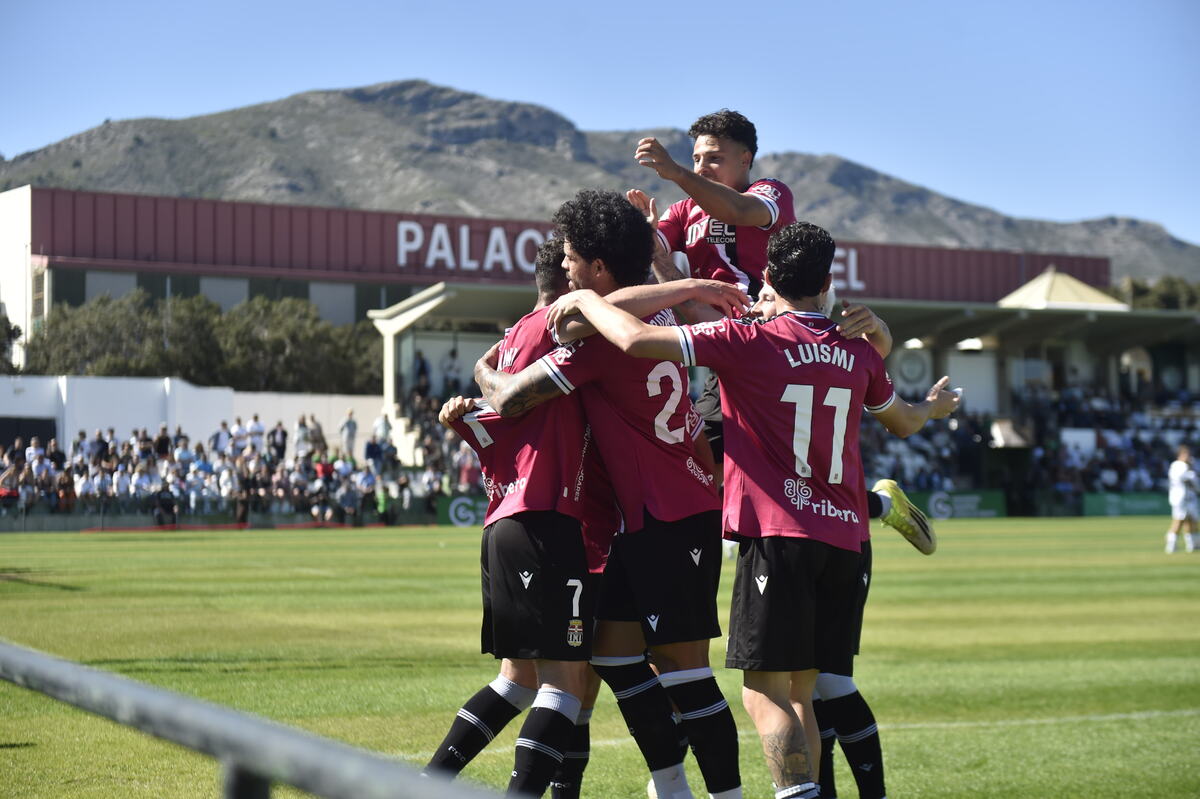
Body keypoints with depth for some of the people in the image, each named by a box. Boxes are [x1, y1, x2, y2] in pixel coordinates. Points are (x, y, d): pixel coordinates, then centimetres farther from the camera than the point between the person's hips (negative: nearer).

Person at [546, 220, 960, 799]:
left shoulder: (747, 341, -6)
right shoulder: (858, 352, 12)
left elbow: (637, 339, -14)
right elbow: (902, 422, 32)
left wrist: (585, 299, 6)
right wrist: (933, 408, 56)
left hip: (777, 534, -6)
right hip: (844, 537, 6)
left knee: (765, 690, -7)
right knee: (801, 694, 13)